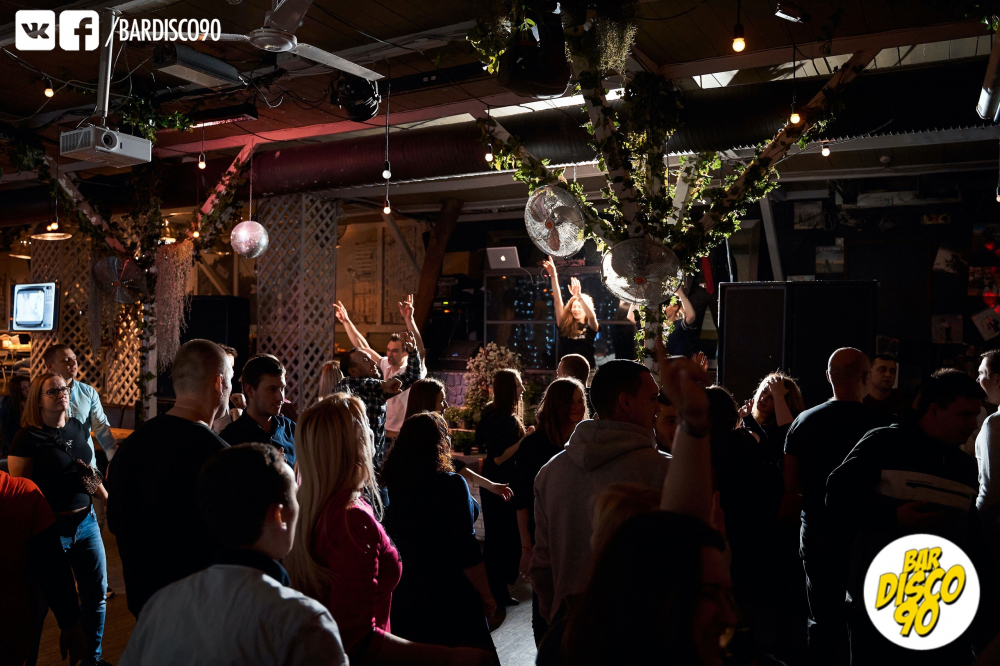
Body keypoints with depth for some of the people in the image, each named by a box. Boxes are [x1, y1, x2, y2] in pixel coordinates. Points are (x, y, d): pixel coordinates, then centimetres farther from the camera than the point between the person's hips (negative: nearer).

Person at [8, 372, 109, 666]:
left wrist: (108, 500, 8)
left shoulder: (78, 429, 7)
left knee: (96, 594, 13)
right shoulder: (28, 438, -11)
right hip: (51, 527, -6)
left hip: (86, 520, 6)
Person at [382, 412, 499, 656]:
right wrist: (487, 595, -9)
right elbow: (466, 551, -20)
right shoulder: (451, 484, -20)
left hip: (404, 595, 6)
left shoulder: (395, 484, -3)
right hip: (449, 595, -6)